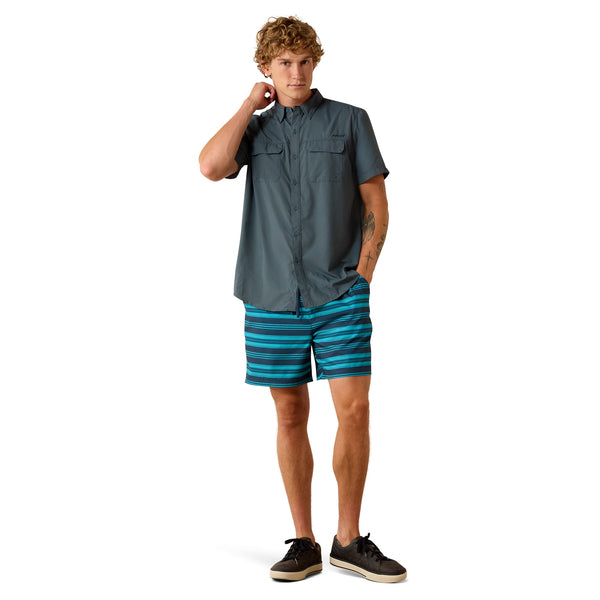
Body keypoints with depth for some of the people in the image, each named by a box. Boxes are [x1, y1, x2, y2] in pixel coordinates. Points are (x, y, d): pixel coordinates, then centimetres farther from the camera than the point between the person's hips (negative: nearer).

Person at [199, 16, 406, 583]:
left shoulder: (349, 121, 7)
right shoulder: (255, 128, 12)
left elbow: (376, 207, 6)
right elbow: (211, 166, -10)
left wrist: (361, 276, -4)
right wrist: (251, 105, -1)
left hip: (339, 294, -1)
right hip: (272, 297, 1)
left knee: (354, 408, -7)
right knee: (291, 415, 5)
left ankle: (349, 540, 8)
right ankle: (303, 543, 16)